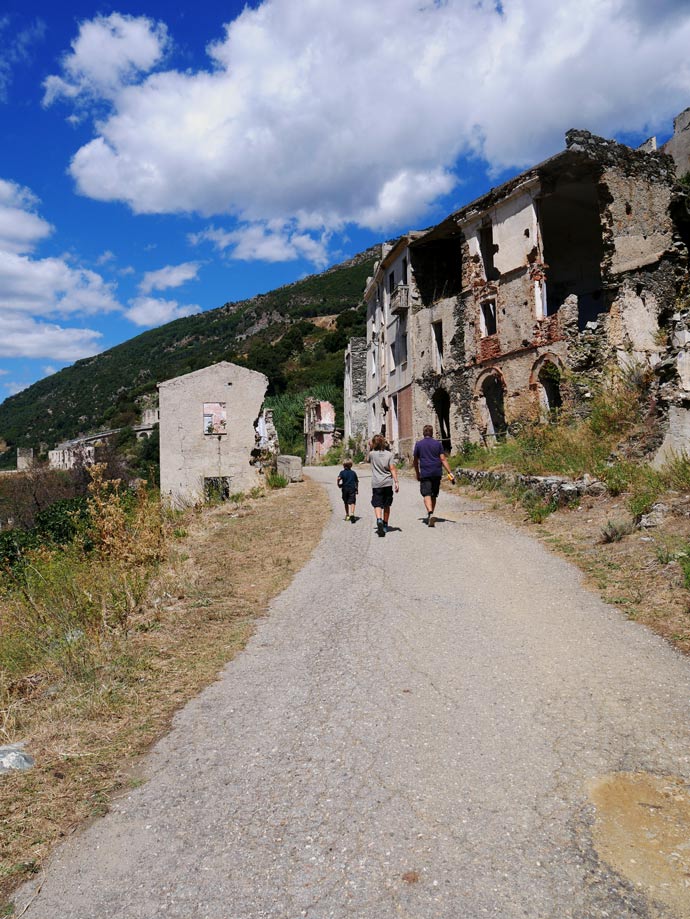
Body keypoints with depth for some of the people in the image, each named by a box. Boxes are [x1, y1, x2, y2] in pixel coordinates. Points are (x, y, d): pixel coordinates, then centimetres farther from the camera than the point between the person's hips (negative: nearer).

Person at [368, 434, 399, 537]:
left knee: (377, 505, -5)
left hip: (376, 484, -2)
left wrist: (370, 448, 26)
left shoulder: (372, 454, -2)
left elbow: (369, 459, 22)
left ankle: (379, 520, -31)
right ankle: (385, 525, 24)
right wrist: (396, 482, -7)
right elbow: (392, 469, -6)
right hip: (388, 483, 2)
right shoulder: (389, 454, -1)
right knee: (386, 505, 14)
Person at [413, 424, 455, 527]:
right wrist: (450, 473, 0)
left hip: (425, 473, -3)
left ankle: (430, 514, -29)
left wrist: (417, 473, 19)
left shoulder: (418, 444, 2)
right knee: (434, 495, 14)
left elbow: (415, 460, 7)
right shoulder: (438, 444, 4)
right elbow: (443, 459, -1)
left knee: (427, 495, -7)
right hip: (437, 473, 3)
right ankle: (429, 516, 24)